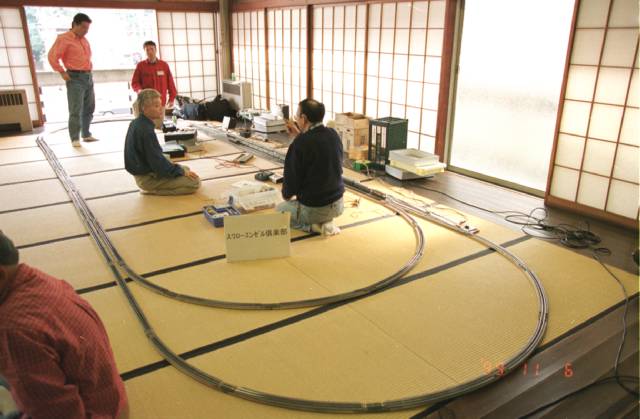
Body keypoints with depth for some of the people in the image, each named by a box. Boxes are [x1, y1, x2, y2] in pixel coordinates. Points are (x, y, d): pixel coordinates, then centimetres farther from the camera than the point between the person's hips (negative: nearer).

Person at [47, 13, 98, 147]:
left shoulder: (84, 40, 15)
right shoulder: (63, 38, -7)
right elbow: (52, 56, -12)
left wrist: (89, 69, 14)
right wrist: (62, 72, -12)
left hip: (88, 77, 8)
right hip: (75, 78, -8)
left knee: (89, 108, 11)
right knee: (76, 110, -7)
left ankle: (86, 135, 21)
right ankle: (75, 139, -2)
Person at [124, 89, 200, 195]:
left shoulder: (136, 123, 4)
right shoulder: (146, 130, -26)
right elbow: (157, 161, -24)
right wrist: (181, 172, -12)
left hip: (144, 170, 10)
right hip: (148, 178, -10)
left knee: (186, 169, 23)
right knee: (194, 181, -12)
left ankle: (153, 188, 11)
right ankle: (153, 190, -5)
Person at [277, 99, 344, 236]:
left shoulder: (300, 144, -22)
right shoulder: (333, 135, -3)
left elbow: (292, 177, -14)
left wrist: (286, 194, 7)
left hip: (313, 208, -6)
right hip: (338, 204, 6)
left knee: (280, 210, 25)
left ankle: (313, 225, 3)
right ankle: (325, 221, 12)